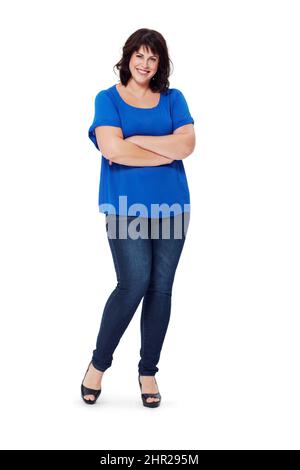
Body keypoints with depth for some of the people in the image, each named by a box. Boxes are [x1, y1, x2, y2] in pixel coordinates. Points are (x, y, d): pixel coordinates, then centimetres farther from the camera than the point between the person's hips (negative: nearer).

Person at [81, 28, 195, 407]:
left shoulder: (173, 99, 13)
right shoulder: (108, 99, 5)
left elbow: (187, 144, -4)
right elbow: (112, 149, -11)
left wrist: (136, 139, -8)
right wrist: (167, 152, -5)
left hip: (171, 206, 3)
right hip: (125, 208, -3)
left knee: (161, 288, 4)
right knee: (134, 283, -12)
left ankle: (148, 371, 18)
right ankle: (98, 363, 9)